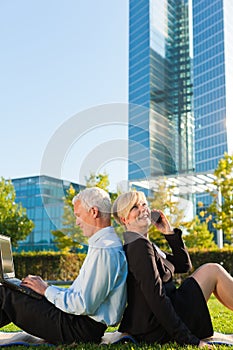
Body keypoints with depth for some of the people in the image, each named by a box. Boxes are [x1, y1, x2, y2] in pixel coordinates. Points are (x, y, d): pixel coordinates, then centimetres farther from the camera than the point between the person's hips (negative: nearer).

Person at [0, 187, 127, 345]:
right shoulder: (107, 244, 14)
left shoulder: (105, 251, -21)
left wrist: (47, 290, -11)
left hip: (81, 329, -10)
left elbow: (84, 306, -24)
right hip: (83, 323, 10)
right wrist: (46, 286, 11)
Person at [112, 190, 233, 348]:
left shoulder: (144, 244, 14)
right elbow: (156, 298, -24)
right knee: (214, 270, -1)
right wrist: (189, 339, -22)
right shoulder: (139, 246, -18)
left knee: (210, 269, 18)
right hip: (158, 331, -10)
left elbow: (183, 265, 17)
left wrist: (169, 232, 6)